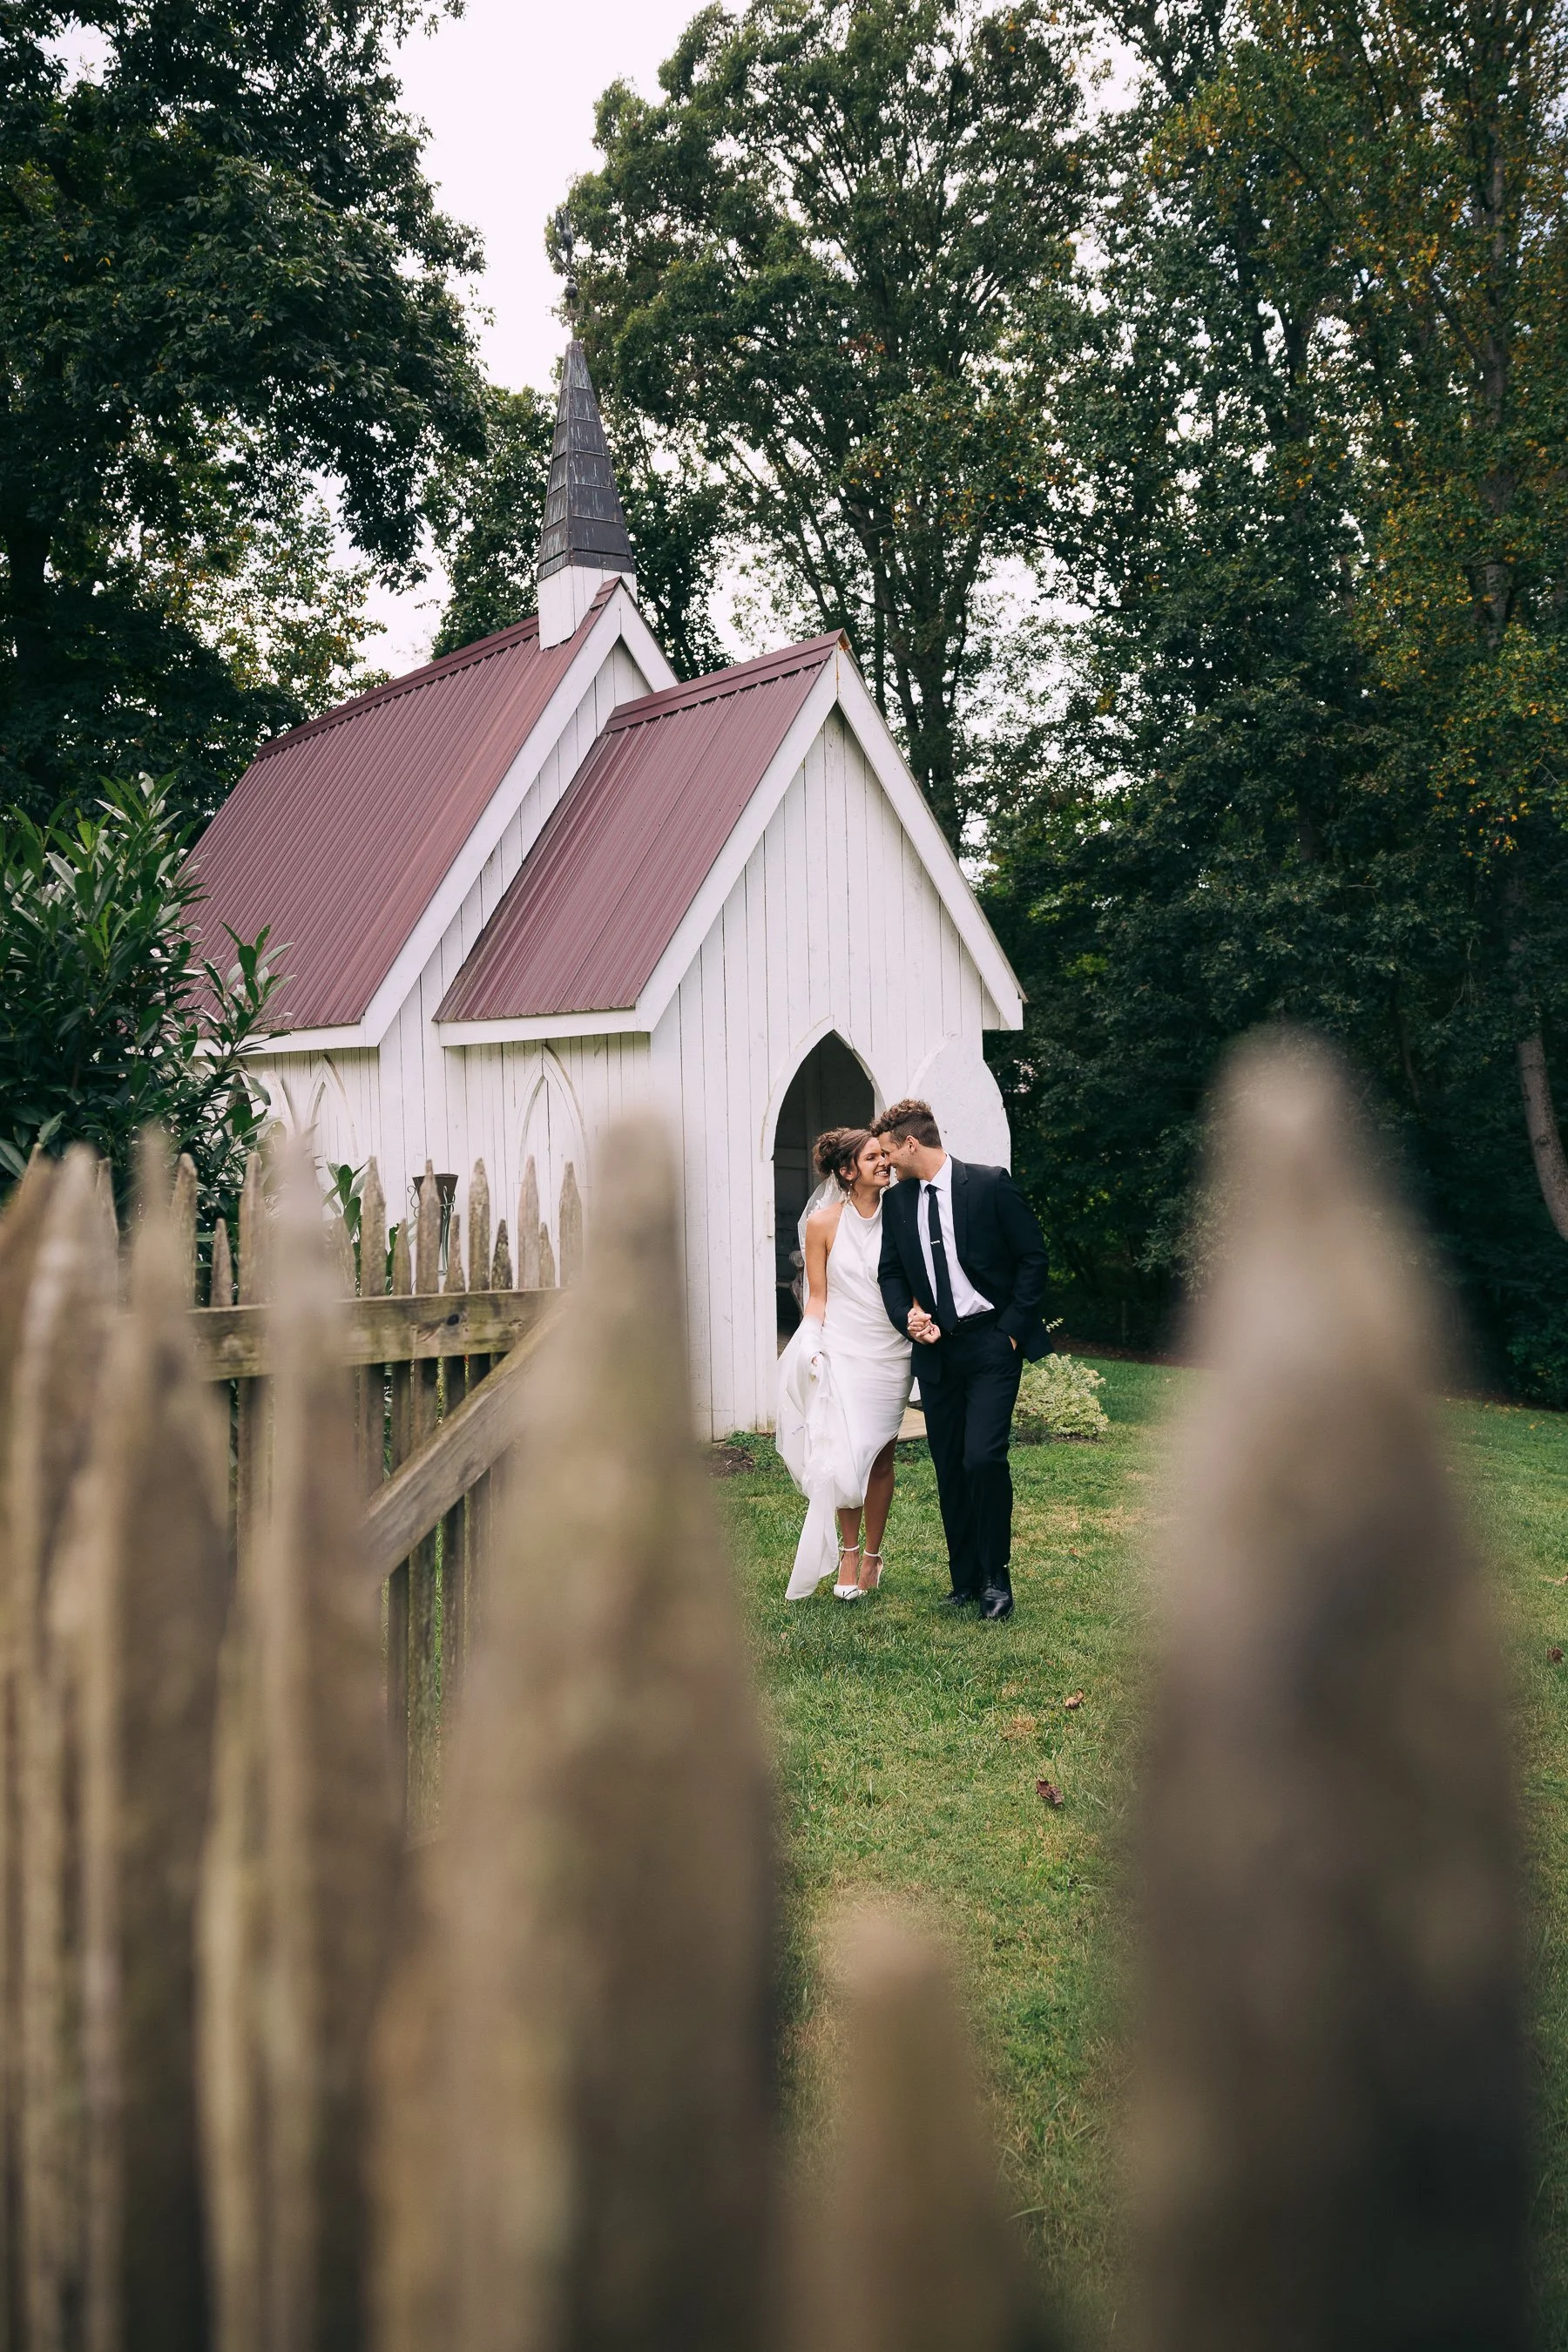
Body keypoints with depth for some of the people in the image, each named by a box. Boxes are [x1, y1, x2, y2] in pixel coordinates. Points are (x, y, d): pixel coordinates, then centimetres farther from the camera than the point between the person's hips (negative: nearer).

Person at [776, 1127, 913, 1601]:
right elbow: (818, 1297, 2)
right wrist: (812, 1348, -11)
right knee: (846, 1457, -8)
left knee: (880, 1457, 6)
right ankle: (848, 1552, 10)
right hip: (842, 1350, -2)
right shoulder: (822, 1223, -2)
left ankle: (872, 1554, 21)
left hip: (890, 1353, 2)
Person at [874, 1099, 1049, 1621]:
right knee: (949, 1470, 8)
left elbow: (1033, 1255, -5)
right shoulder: (897, 1201, 8)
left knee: (983, 1459, -15)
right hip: (936, 1349, 6)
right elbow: (890, 1272, 12)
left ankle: (997, 1577, 1)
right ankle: (965, 1580, 19)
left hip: (992, 1345, -5)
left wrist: (1013, 1327, -9)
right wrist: (909, 1315, -7)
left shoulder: (990, 1185, -8)